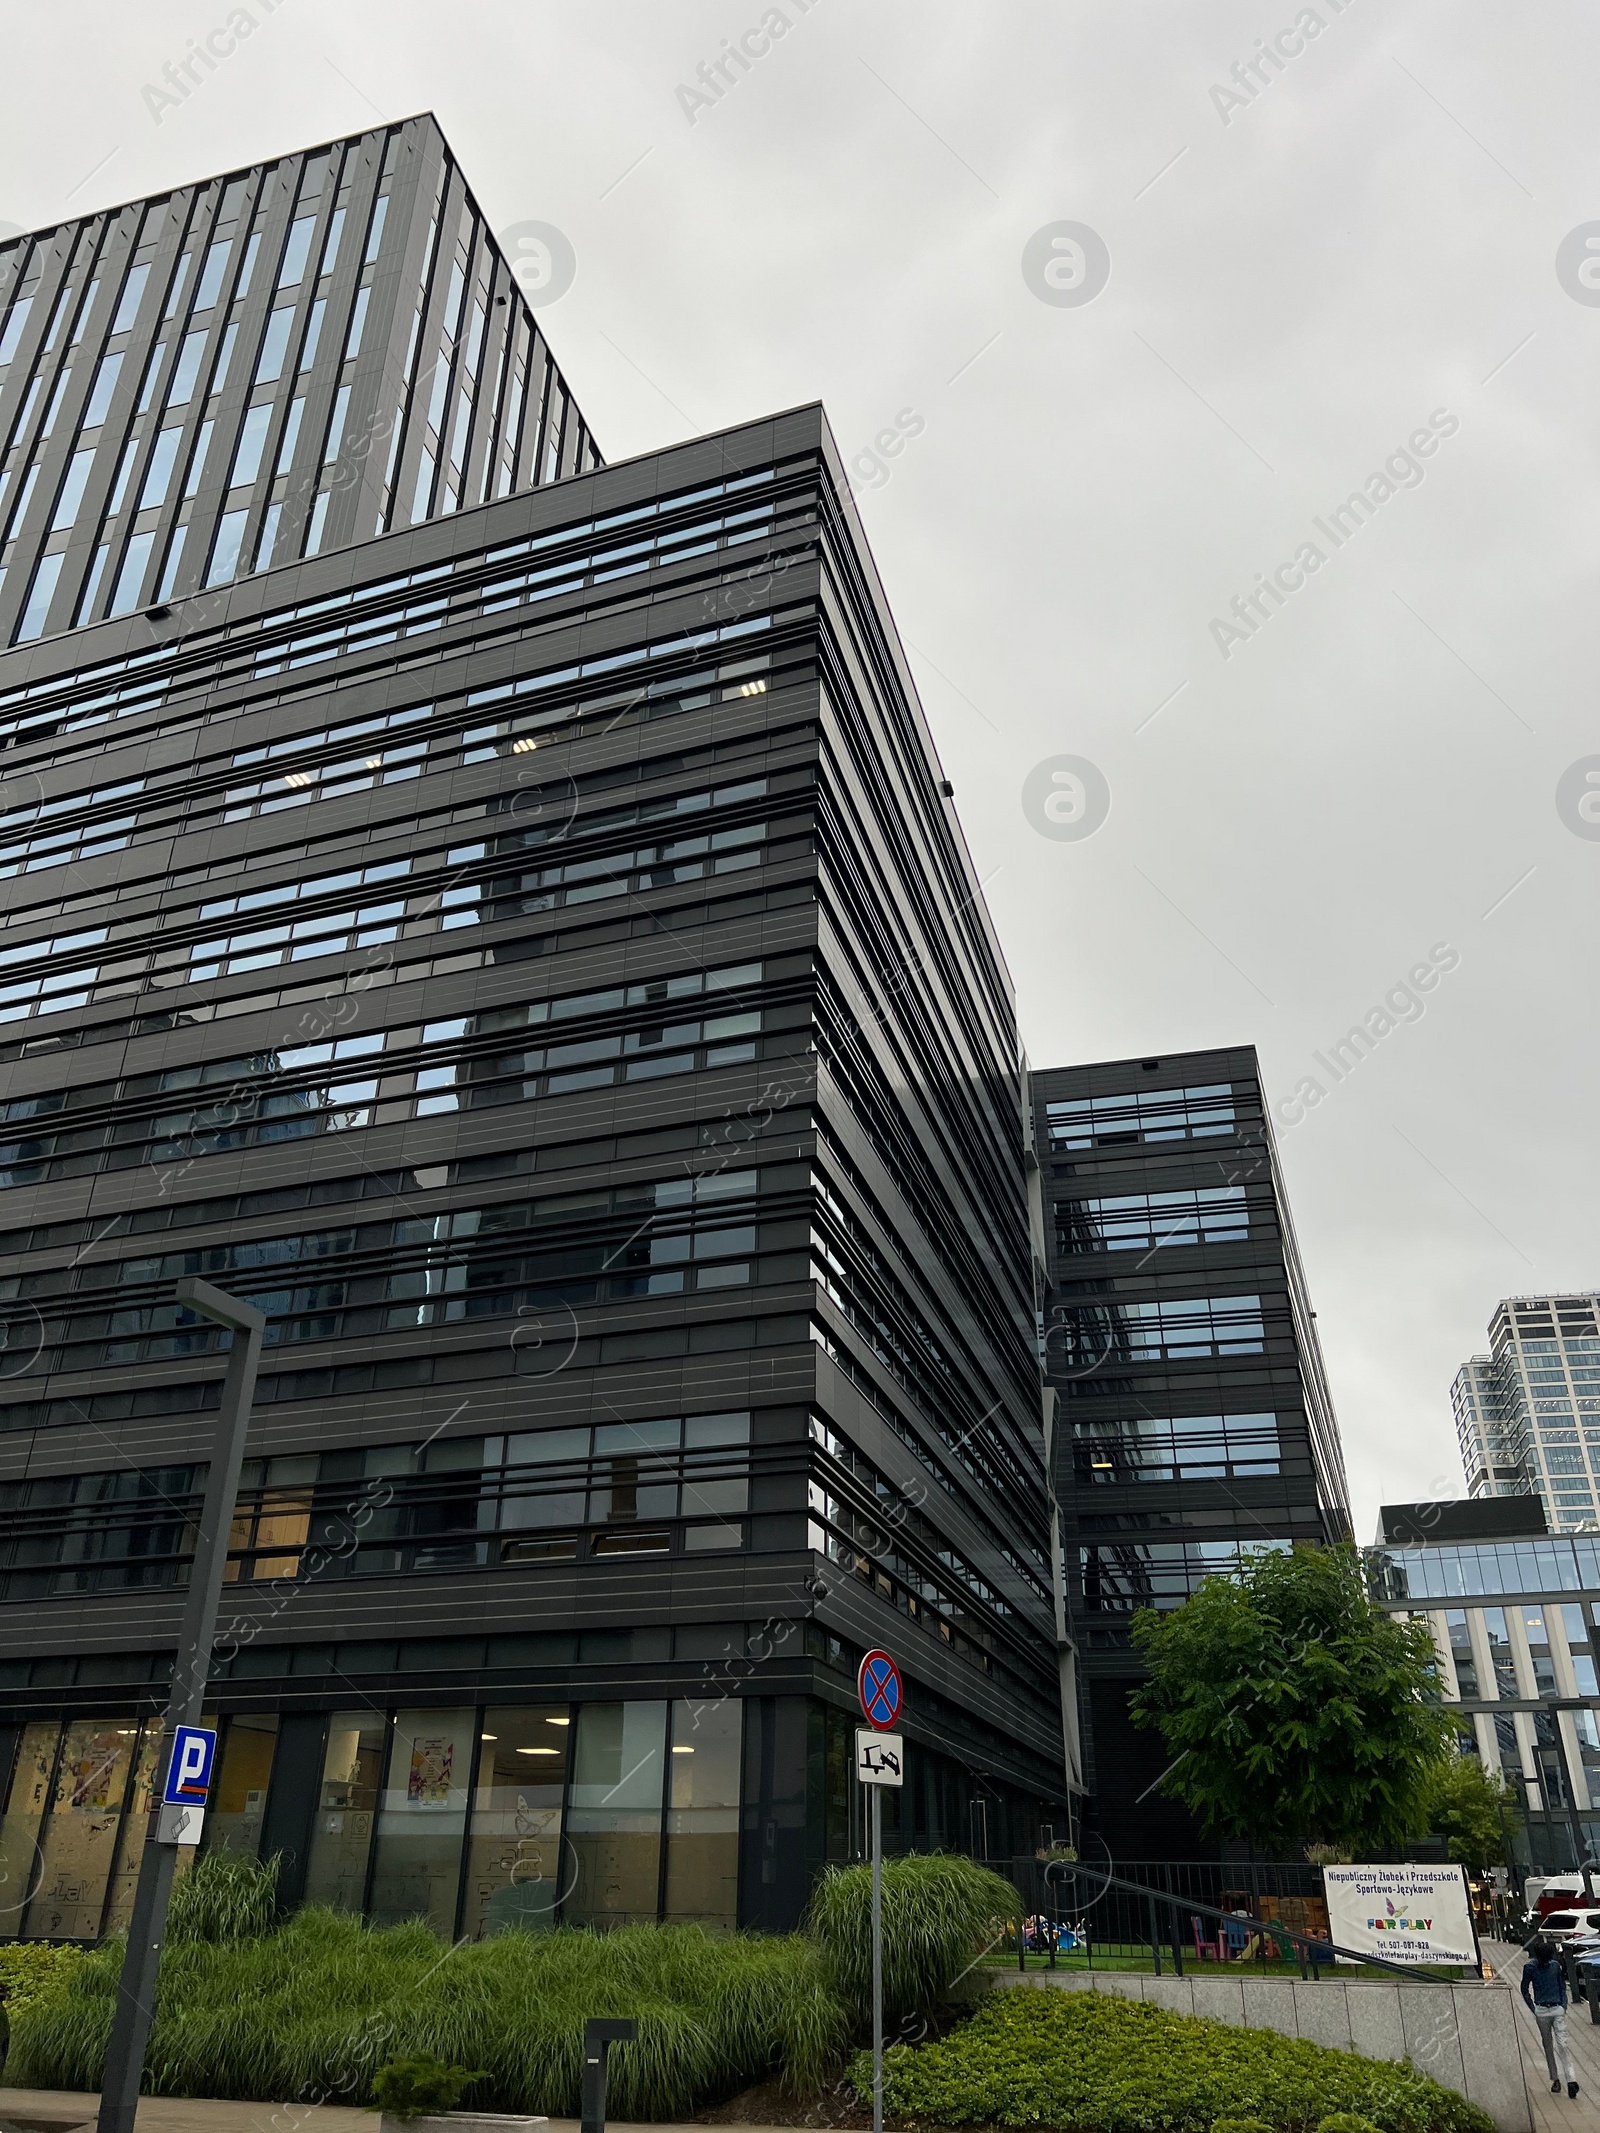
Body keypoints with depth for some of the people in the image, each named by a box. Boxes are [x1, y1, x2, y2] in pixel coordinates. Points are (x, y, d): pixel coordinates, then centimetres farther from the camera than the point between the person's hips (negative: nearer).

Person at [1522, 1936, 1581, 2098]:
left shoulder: (1555, 1965, 2)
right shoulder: (1529, 1967, -4)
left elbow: (1562, 1986, 12)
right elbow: (1525, 1990, 2)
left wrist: (1564, 2005, 1)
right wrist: (1533, 2009, -3)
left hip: (1558, 2009, 0)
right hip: (1542, 2010, 0)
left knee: (1563, 2043, -10)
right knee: (1548, 2045, 6)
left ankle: (1571, 2080, -14)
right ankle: (1555, 2079, 17)